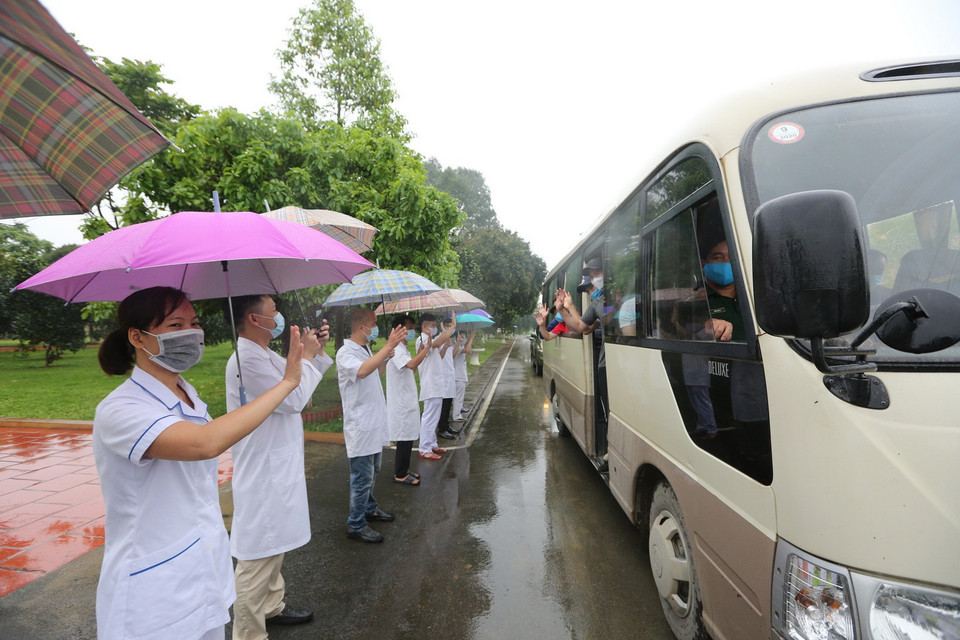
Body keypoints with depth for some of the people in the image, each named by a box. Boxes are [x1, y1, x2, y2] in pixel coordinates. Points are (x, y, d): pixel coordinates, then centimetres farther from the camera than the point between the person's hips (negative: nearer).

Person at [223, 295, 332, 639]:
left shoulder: (266, 356, 8)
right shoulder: (246, 359, -23)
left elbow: (302, 385, 18)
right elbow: (294, 399, -23)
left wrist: (316, 352, 5)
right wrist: (307, 356, -13)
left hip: (279, 467, 11)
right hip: (263, 474, -11)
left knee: (275, 546, 26)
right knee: (258, 559, 2)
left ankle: (272, 607, 45)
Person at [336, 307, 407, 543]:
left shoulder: (366, 350, 12)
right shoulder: (345, 353, -18)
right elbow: (362, 371, -39)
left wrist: (386, 356, 13)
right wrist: (388, 346, -39)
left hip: (375, 424, 9)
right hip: (361, 427, -9)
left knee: (372, 472, 22)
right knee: (362, 478, 0)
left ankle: (369, 508, 39)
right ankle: (355, 526, 13)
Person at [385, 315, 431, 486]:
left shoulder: (403, 349, 14)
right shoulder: (396, 349, -19)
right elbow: (411, 364, -37)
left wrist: (420, 353, 14)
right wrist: (426, 347, -30)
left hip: (408, 402, 10)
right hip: (401, 404, -10)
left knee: (407, 438, 16)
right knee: (404, 439, -1)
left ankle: (404, 470, 28)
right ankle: (400, 475, 10)